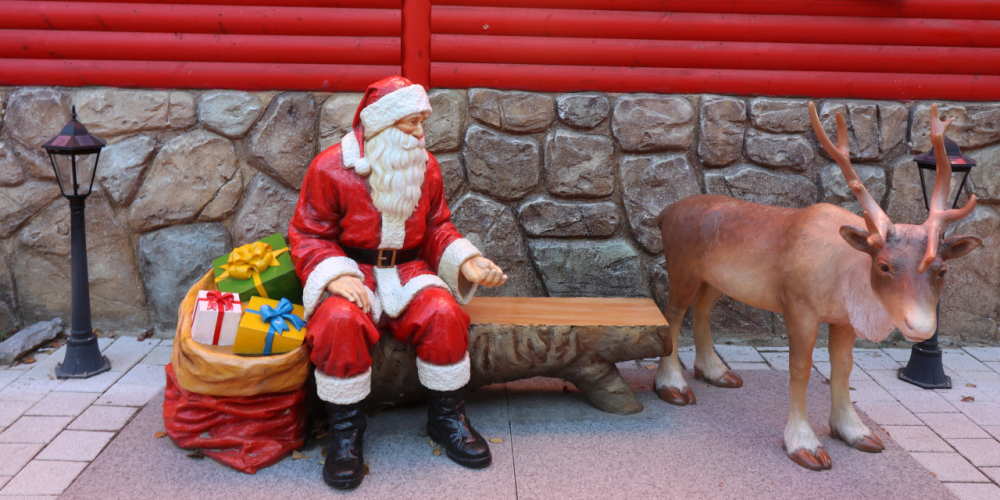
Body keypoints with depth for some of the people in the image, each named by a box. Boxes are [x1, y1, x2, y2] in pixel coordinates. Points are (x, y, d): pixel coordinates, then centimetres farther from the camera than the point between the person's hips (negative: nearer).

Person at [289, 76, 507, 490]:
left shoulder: (426, 167, 7)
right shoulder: (331, 168, -7)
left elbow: (437, 228, 14)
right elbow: (307, 236, -5)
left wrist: (466, 261, -5)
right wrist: (335, 275, -23)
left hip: (408, 270, 3)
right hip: (352, 273, -3)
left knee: (443, 312, -28)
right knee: (340, 319, -36)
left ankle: (446, 416, -5)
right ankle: (346, 428, -16)